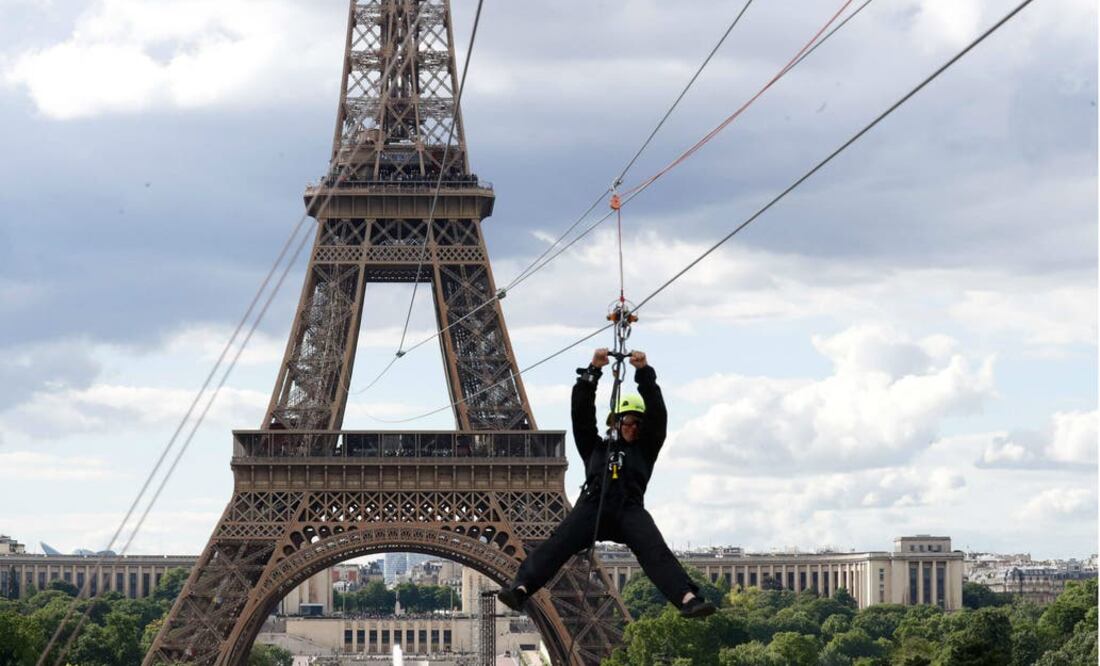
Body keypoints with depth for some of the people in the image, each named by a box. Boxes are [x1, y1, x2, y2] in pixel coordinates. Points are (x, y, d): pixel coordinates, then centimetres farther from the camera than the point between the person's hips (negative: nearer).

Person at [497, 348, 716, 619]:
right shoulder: (594, 447, 29)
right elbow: (582, 413, 18)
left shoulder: (644, 450, 28)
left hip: (630, 510, 0)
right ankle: (520, 589, -39)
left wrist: (644, 372, 7)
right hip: (593, 505, 0)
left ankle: (689, 599, -40)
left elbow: (657, 413, 17)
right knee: (557, 545, -23)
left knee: (656, 553, -23)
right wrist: (592, 372, 8)